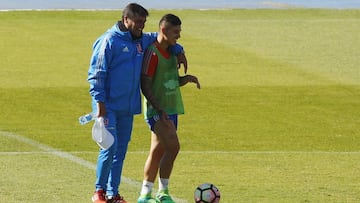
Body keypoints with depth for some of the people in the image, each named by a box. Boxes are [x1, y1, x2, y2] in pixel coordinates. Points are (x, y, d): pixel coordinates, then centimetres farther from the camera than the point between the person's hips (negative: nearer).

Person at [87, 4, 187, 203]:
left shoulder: (142, 41, 12)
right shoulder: (110, 41, -10)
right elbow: (96, 73, -12)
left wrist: (178, 51, 21)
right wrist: (99, 100, -17)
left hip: (128, 107, 7)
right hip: (109, 106, -7)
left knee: (121, 150, 8)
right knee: (110, 147, -13)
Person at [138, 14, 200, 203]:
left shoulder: (171, 52, 13)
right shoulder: (152, 53, -14)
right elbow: (145, 86, -17)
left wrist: (187, 78, 2)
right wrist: (160, 110, -24)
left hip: (171, 109, 9)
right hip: (157, 110, -9)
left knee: (158, 151, 10)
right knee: (173, 146, -18)